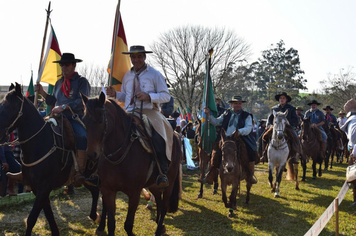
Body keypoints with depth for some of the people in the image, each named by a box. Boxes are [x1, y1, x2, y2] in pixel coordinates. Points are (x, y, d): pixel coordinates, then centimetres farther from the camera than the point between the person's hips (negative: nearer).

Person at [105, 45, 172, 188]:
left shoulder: (155, 74, 4)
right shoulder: (127, 76, 19)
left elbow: (166, 96, -2)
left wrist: (149, 96, -17)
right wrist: (115, 94, 4)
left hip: (149, 112, -5)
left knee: (159, 137, -31)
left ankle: (163, 174, -22)